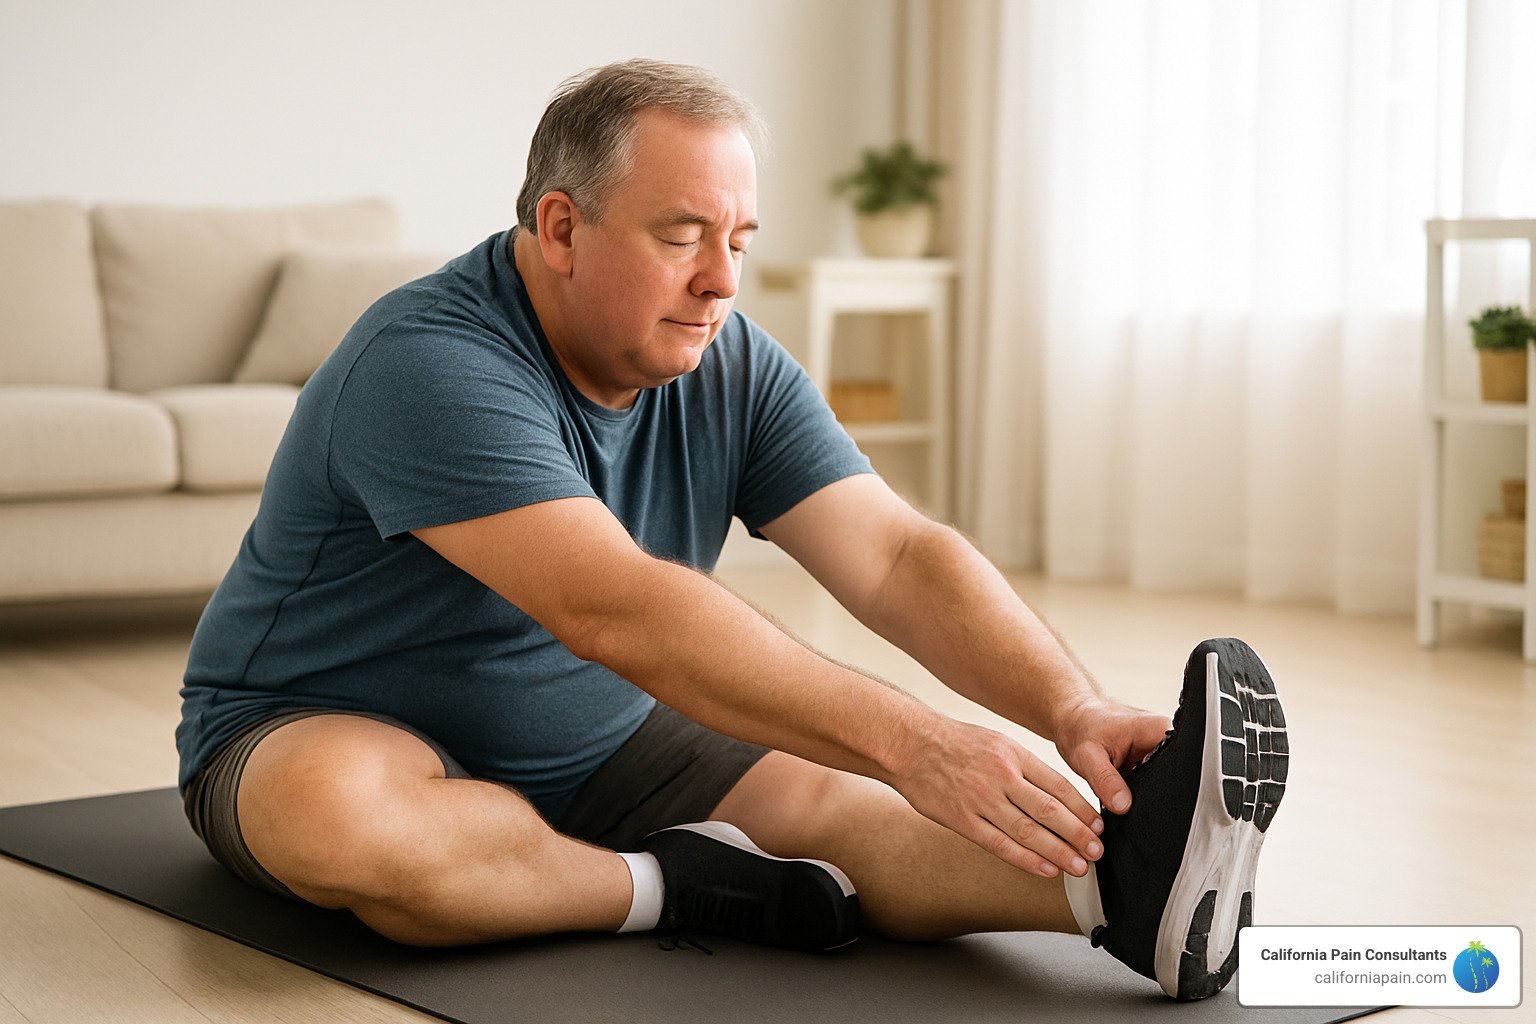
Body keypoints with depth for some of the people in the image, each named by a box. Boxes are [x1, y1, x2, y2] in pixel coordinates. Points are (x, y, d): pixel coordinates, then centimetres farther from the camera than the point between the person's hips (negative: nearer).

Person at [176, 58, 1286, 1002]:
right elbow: (617, 612, -39)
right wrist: (906, 740, -45)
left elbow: (897, 555, -13)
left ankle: (1113, 876, -49)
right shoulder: (430, 366, -27)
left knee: (831, 797, -22)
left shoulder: (733, 370, -4)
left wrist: (1073, 709, -31)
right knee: (337, 810, -41)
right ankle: (673, 890, -23)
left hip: (592, 752, 5)